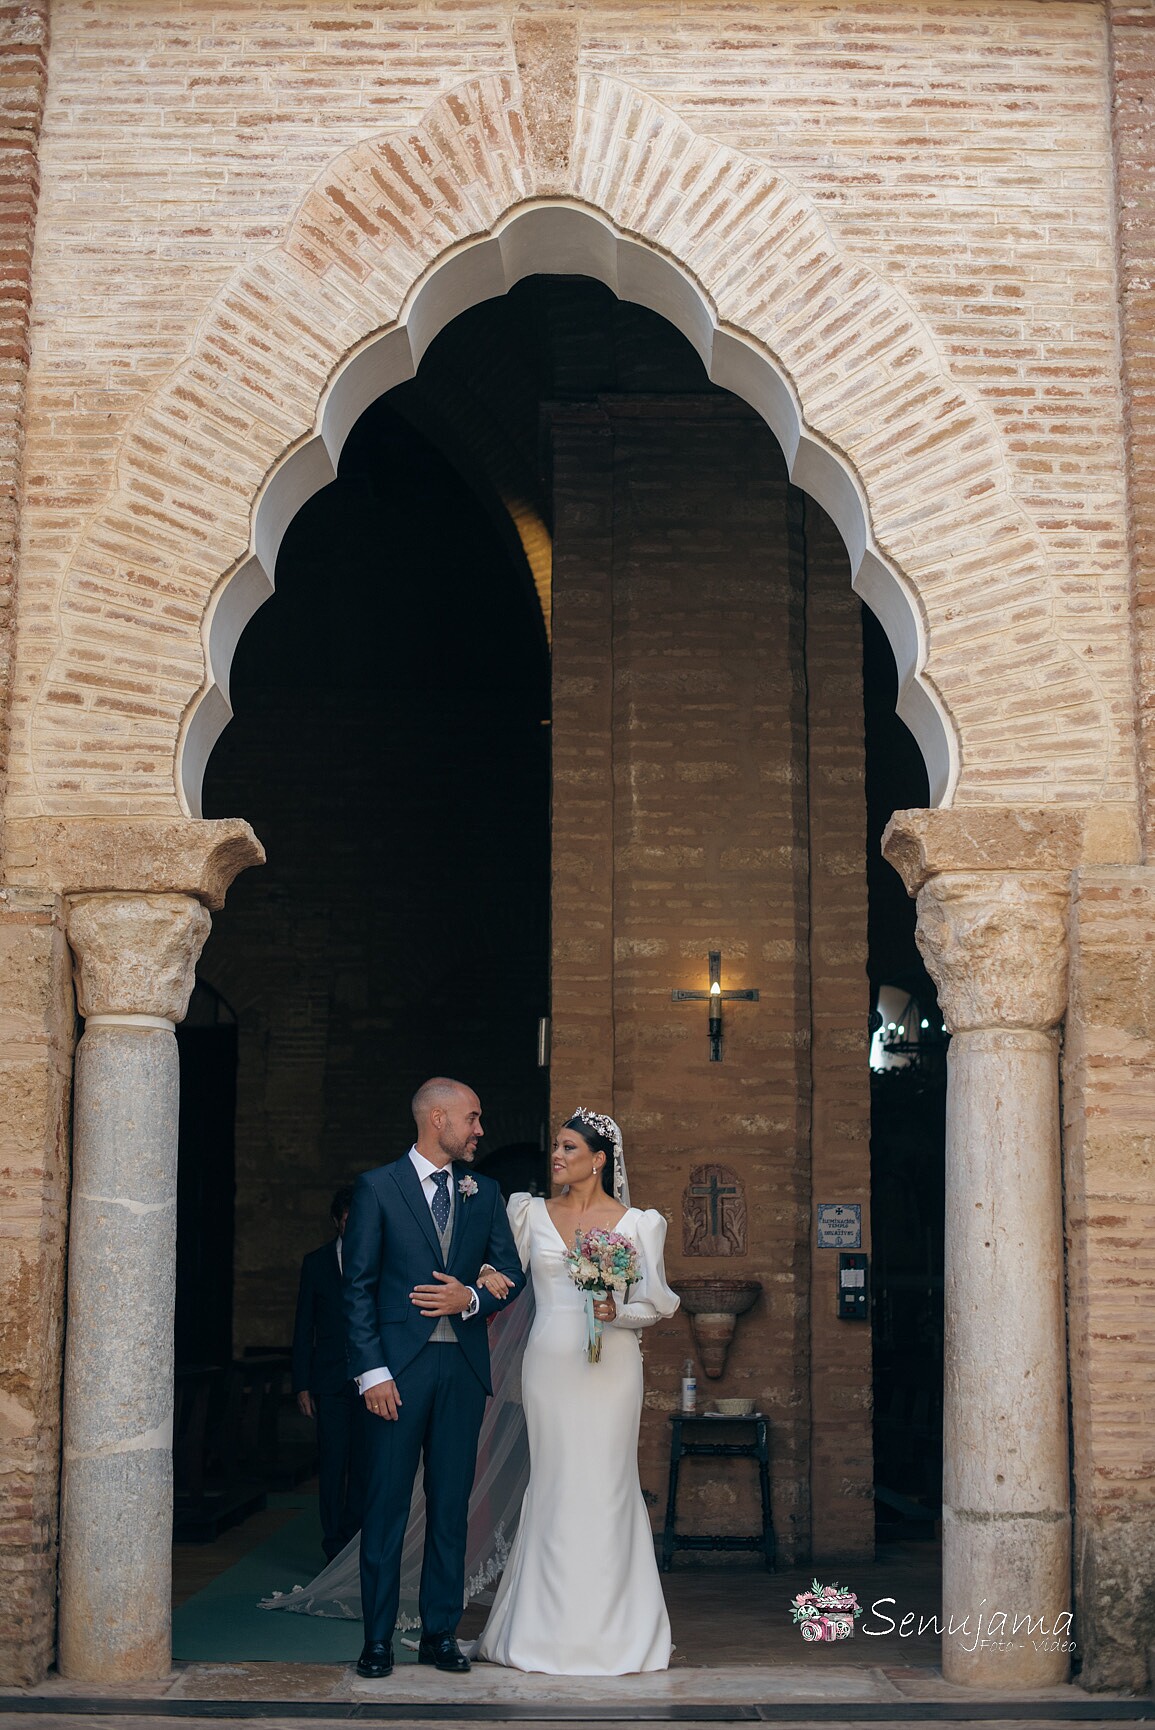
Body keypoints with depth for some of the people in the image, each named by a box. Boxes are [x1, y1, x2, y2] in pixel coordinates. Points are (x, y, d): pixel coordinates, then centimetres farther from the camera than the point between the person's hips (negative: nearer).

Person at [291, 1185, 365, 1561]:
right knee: (332, 1463, -2)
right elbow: (304, 1328, 8)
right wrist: (302, 1384, 1)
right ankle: (335, 1547, 4)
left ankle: (354, 1541, 14)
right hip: (330, 1379, 0)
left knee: (364, 1463, 2)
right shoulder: (316, 1262, 7)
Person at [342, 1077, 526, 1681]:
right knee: (387, 1505, 0)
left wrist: (471, 1300, -8)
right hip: (399, 1365, -4)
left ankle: (441, 1632, 16)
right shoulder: (377, 1188, 0)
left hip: (464, 1366, 4)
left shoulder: (484, 1193, 12)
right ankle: (378, 1639, 9)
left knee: (451, 1505, 7)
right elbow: (357, 1286, -4)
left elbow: (511, 1275, 13)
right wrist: (371, 1371, -11)